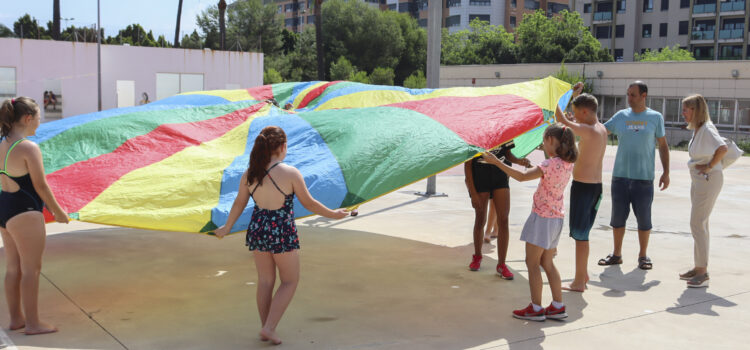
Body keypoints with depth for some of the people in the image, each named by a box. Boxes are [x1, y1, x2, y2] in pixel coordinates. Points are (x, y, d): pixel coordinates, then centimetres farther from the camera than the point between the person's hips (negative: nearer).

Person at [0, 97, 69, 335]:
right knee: (31, 269, 2)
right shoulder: (29, 148, -18)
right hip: (24, 212, -9)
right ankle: (32, 323, 10)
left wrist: (46, 206, 19)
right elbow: (40, 185, -15)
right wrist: (59, 212, -2)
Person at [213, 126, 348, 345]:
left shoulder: (249, 174, -3)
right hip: (282, 233, -5)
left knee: (265, 281, 18)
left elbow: (239, 203, 8)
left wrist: (226, 228, 23)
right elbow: (309, 203, -8)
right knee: (290, 281, 12)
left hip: (257, 230, 5)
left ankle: (266, 329, 27)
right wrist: (332, 215, 7)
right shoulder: (290, 173, -17)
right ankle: (269, 327, 3)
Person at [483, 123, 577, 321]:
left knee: (532, 262, 1)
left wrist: (496, 162, -23)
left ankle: (536, 309, 4)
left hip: (543, 217, -9)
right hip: (557, 217, 9)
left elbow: (521, 177, -27)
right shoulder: (567, 164, 4)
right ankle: (558, 307, 19)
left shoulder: (551, 164, -21)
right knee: (547, 263, 17)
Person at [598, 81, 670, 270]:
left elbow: (663, 146, 8)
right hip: (620, 175, 2)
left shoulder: (655, 117, 4)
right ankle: (617, 254, 20)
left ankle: (643, 255, 18)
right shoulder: (621, 116, 8)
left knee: (644, 218, 4)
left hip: (644, 177, -2)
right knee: (618, 217, 8)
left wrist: (666, 172, 3)